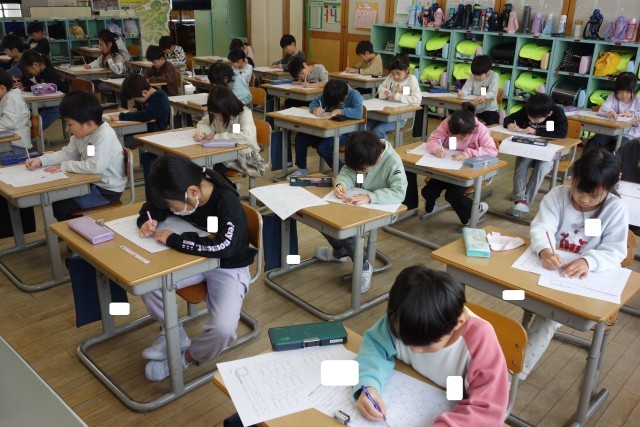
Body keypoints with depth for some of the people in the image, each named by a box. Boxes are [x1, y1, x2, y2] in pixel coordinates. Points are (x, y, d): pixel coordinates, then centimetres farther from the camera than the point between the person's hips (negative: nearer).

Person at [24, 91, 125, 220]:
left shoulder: (105, 135, -25)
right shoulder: (80, 134, 2)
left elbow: (96, 166, -34)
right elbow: (67, 153, 14)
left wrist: (65, 166, -21)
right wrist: (41, 160, -1)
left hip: (108, 191, -9)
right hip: (91, 183, 9)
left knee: (59, 204, -9)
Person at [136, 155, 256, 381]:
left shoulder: (227, 204, -29)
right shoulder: (183, 196, -9)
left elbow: (223, 247, -43)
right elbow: (153, 205, 9)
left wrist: (173, 240, -35)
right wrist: (148, 220, -15)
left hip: (228, 268, -6)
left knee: (223, 328, -28)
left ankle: (187, 357, 7)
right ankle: (174, 333, 8)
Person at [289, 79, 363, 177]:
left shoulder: (354, 95, -16)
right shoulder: (329, 95, 2)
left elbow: (359, 113, -32)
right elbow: (314, 103, 7)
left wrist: (337, 111, -35)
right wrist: (315, 109, -17)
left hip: (346, 132, -7)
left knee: (323, 147, -31)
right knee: (300, 138, -8)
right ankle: (301, 169, 10)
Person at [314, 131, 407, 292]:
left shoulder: (393, 162, -27)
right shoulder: (362, 157, -11)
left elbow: (399, 192, -35)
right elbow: (348, 171, -5)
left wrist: (369, 197, -45)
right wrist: (341, 184, -28)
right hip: (358, 203, 7)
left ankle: (363, 267, -5)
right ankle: (340, 252, 21)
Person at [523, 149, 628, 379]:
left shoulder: (616, 209, -10)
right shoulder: (558, 194, -7)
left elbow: (615, 251, -14)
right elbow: (541, 227, -18)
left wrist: (588, 261, -36)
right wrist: (544, 250, -41)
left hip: (589, 277, -2)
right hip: (551, 269, 2)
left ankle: (517, 371, -19)